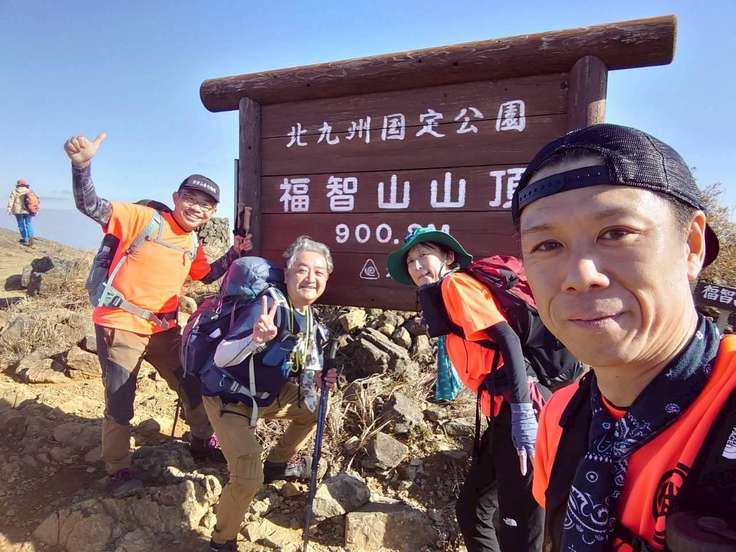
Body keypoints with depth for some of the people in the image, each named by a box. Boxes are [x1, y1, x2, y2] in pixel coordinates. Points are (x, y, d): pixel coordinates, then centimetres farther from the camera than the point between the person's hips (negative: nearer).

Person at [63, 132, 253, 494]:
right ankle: (119, 471, 26)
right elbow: (90, 206, -24)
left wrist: (236, 253, 11)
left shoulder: (192, 245, 8)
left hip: (163, 330, 7)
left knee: (193, 385, 15)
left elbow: (208, 276, 24)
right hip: (120, 328, -6)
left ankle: (202, 441, 39)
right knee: (119, 404, 4)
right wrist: (82, 165, -41)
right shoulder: (143, 217, -13)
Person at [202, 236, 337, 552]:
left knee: (316, 407, 17)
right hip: (229, 399, -8)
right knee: (248, 479, -17)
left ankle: (277, 462, 35)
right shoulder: (269, 306, -29)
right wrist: (256, 339, -53)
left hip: (268, 395, 8)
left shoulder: (310, 319, -4)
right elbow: (220, 358, -35)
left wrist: (319, 379, -8)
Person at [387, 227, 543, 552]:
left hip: (517, 413, -9)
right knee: (471, 510, 17)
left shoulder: (455, 283, -4)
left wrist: (523, 414, -22)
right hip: (503, 414, 9)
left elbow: (508, 339, -16)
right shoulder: (443, 300, 21)